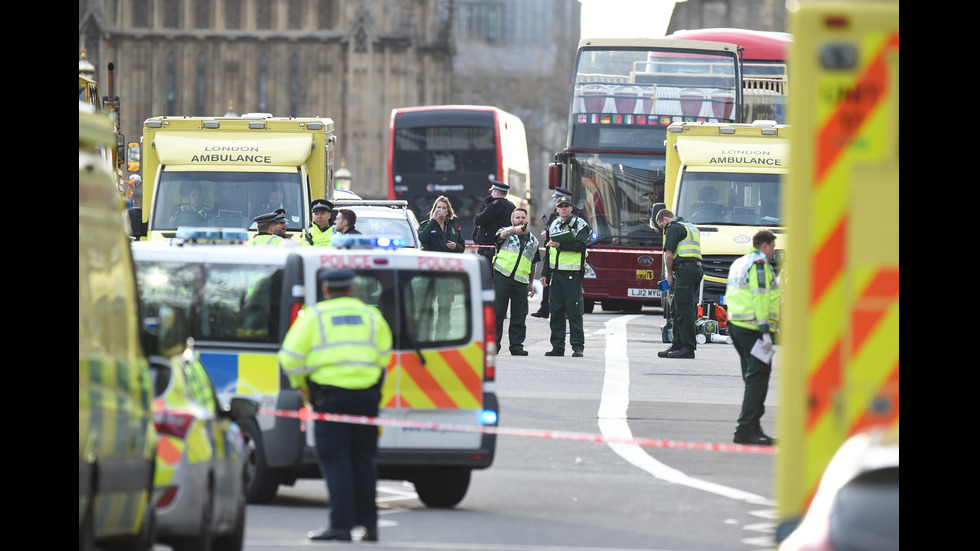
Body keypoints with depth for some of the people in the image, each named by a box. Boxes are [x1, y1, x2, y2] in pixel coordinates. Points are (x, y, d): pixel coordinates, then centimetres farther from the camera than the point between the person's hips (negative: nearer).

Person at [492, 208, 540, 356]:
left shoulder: (532, 240, 19)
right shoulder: (507, 232, 7)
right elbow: (503, 234, -19)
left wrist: (531, 283, 24)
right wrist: (516, 230, -40)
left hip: (521, 282, 3)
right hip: (502, 277, -3)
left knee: (519, 316, 2)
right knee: (497, 313, -5)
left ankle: (517, 346, 9)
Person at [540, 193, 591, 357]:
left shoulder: (579, 224, -1)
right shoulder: (553, 226, 17)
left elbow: (581, 246, -16)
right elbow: (548, 252, 22)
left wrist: (560, 245, -20)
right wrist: (545, 274, 18)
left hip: (572, 275, -6)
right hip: (556, 274, 6)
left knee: (574, 312, -8)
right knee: (556, 311, 5)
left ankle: (578, 347, -6)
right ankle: (557, 347, 10)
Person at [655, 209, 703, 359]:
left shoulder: (673, 228, -3)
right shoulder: (691, 227, 27)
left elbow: (669, 254, -11)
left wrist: (669, 274, 0)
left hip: (685, 270, -10)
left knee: (684, 310, -11)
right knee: (677, 310, 13)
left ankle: (688, 347, -16)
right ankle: (677, 345, 13)